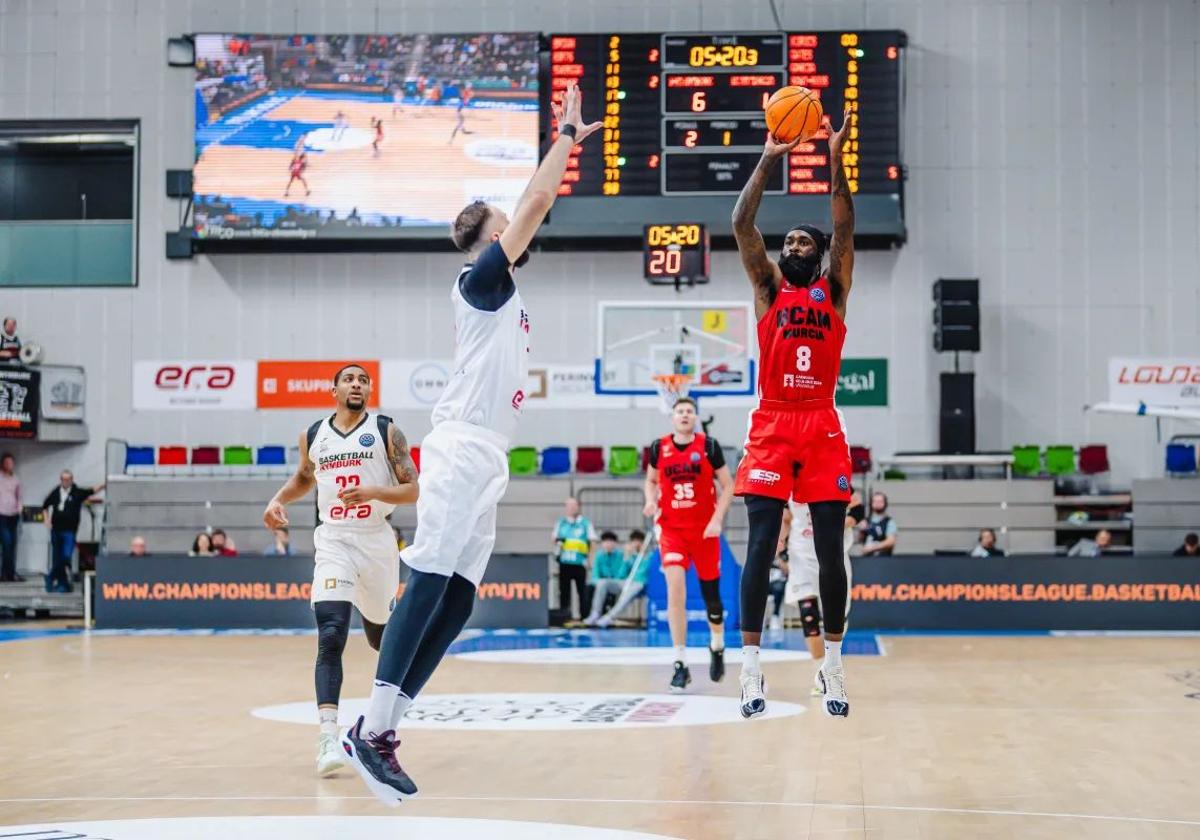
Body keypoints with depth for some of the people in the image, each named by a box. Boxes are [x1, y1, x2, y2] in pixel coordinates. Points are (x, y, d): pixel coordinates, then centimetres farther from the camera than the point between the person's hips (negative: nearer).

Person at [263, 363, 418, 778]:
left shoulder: (386, 432, -2)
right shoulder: (312, 435, 7)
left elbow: (413, 490, -6)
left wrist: (373, 492, -23)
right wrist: (278, 499, 9)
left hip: (377, 540, 0)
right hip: (333, 541, 0)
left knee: (380, 636, 17)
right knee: (331, 637, -19)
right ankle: (328, 738, -26)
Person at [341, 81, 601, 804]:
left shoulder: (505, 290, 22)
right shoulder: (481, 278, -2)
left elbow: (537, 207, 31)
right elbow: (536, 203, -6)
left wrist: (570, 143, 30)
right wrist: (566, 135, 1)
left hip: (487, 460, 10)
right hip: (462, 451, -10)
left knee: (456, 604, 4)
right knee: (428, 588, -14)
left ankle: (383, 729, 3)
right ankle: (372, 731, -17)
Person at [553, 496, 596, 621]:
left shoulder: (585, 522, 3)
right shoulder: (560, 522, 12)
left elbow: (591, 541, 4)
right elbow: (555, 538, 18)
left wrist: (589, 557, -4)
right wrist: (557, 541, -5)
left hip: (580, 561, -3)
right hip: (564, 561, 3)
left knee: (582, 589, -3)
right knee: (564, 588, 4)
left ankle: (585, 614, 1)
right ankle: (564, 612, 10)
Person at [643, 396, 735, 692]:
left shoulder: (709, 446, -5)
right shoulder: (659, 447, 1)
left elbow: (727, 485, -1)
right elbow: (651, 481, 16)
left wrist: (717, 520, -11)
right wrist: (651, 501, -5)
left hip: (704, 528, 0)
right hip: (671, 528, 0)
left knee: (711, 592, 9)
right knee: (675, 586, -16)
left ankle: (717, 647, 39)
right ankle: (681, 664, -14)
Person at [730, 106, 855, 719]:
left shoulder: (834, 290, 11)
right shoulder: (768, 288, 11)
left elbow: (845, 230, -1)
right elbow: (742, 225, 0)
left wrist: (835, 160, -7)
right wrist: (768, 159, -5)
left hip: (822, 427, 1)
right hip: (772, 426, -1)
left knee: (830, 550, 1)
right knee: (760, 546, -7)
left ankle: (833, 663, 9)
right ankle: (750, 664, -6)